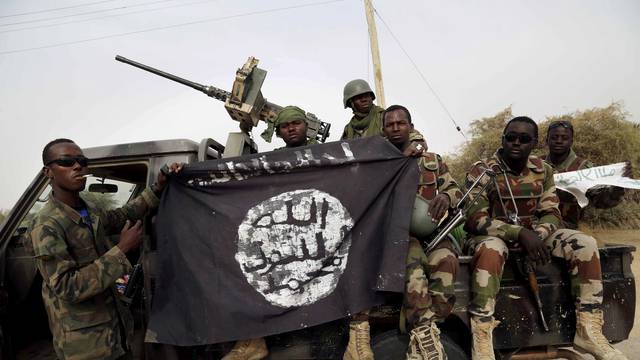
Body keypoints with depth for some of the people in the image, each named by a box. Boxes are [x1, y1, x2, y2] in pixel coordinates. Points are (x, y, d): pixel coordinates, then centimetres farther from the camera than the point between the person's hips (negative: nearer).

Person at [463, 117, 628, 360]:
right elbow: (474, 220, -20)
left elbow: (552, 214, 0)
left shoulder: (543, 171, 4)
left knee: (585, 244, -15)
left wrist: (536, 235, -23)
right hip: (494, 235, -5)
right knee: (491, 250, -40)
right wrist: (520, 234, -31)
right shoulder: (481, 171, -12)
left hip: (533, 234, 5)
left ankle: (589, 331, -7)